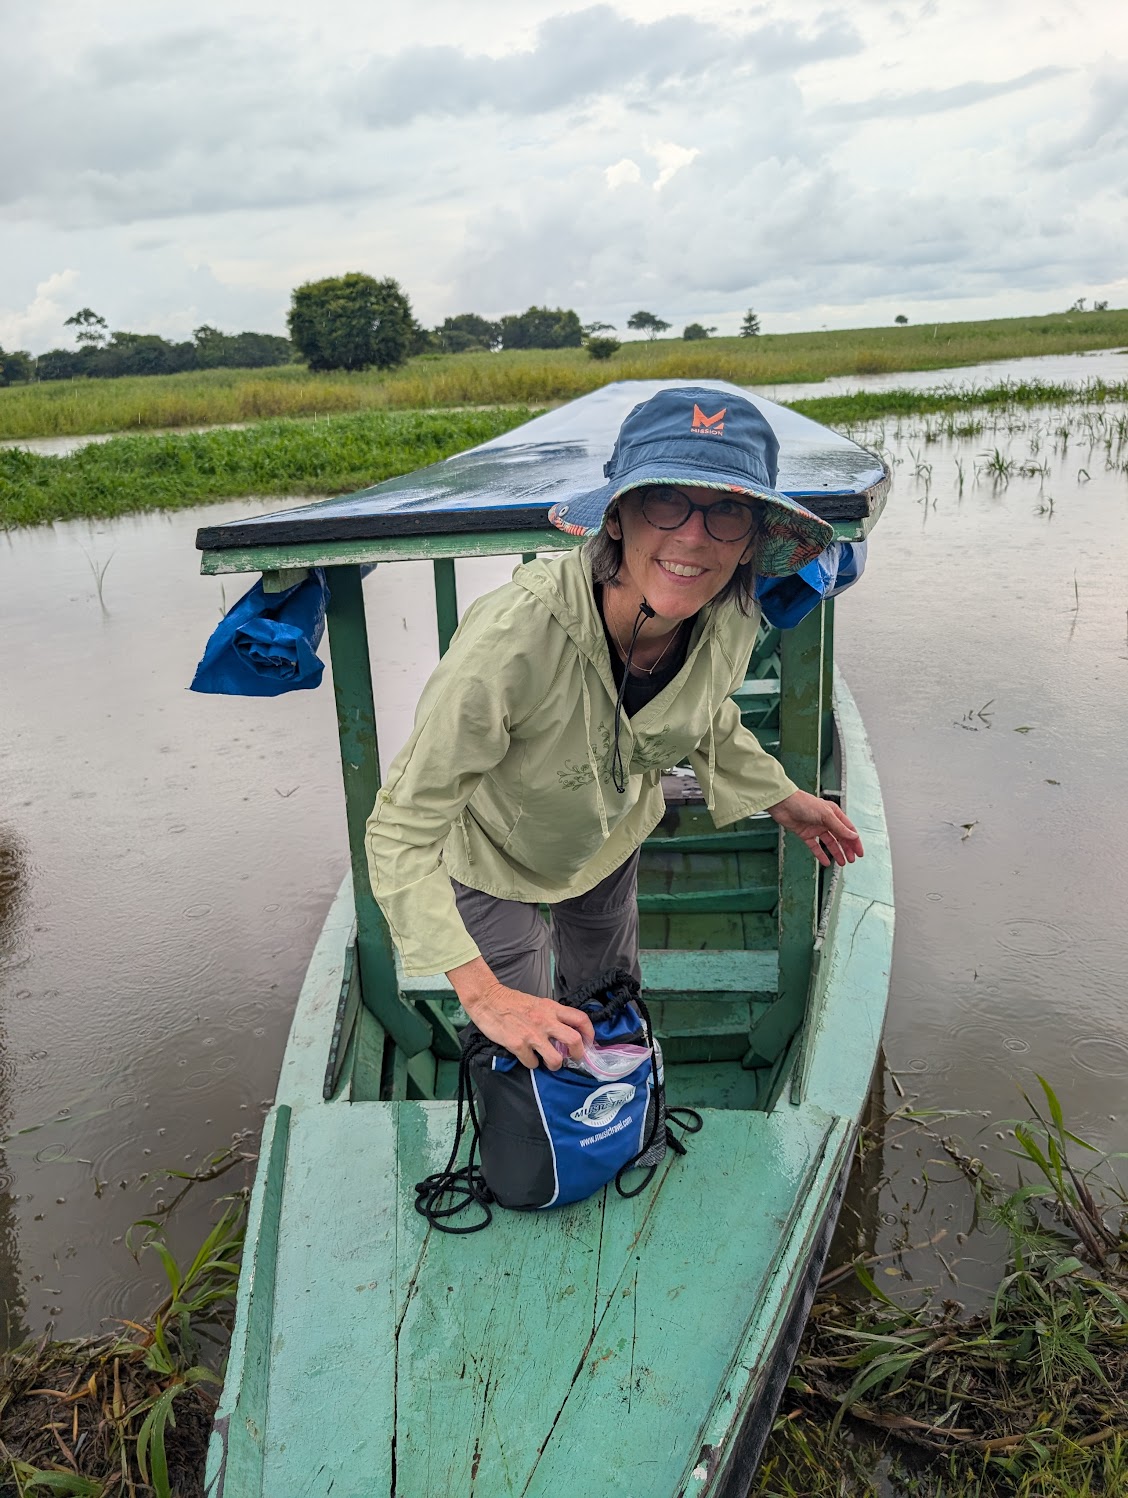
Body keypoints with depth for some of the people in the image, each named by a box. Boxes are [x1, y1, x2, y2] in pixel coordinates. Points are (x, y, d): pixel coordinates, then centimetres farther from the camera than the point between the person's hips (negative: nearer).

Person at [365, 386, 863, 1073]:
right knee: (525, 1059, 14)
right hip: (491, 856, -4)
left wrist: (781, 798, 9)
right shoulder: (515, 636, -45)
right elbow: (403, 835, -37)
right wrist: (485, 997, -42)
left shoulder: (730, 622, -26)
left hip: (611, 836, 5)